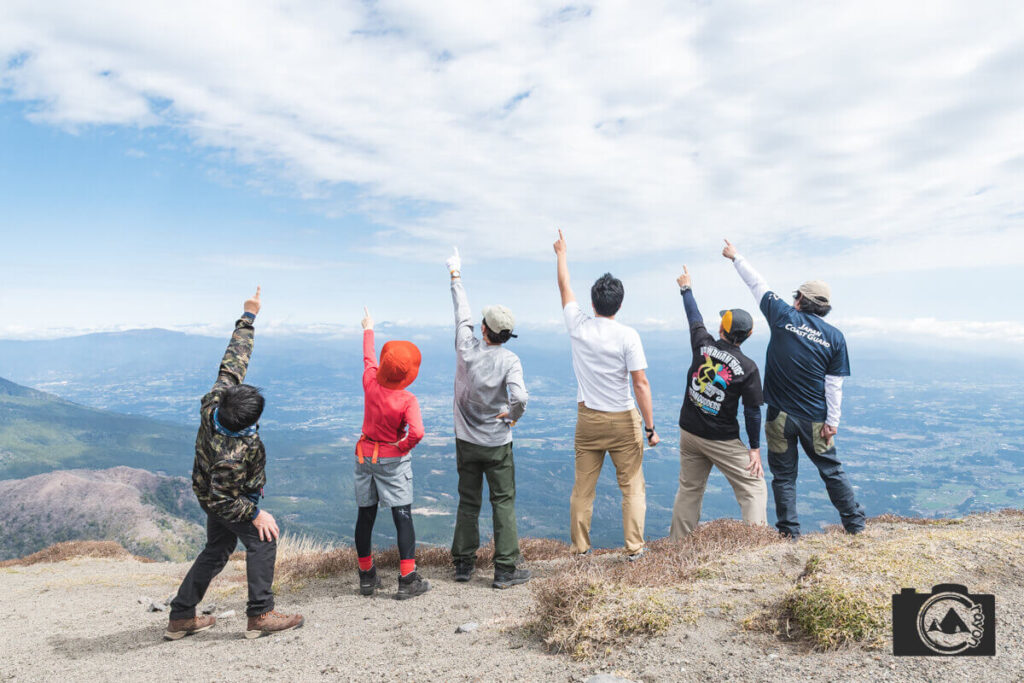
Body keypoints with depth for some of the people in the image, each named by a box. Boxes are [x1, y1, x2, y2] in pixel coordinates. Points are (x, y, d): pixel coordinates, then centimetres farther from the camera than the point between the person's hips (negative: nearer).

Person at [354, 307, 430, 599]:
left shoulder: (370, 383, -10)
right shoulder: (407, 399, -20)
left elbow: (368, 356, 10)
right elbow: (416, 432, -34)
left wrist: (368, 330, 27)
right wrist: (404, 446, -12)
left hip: (365, 455, 5)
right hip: (393, 459, -5)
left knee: (365, 516, 13)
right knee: (403, 517, 1)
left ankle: (367, 577, 26)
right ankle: (407, 581, 2)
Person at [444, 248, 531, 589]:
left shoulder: (466, 346, -8)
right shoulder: (509, 359, -16)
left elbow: (462, 313, 8)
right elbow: (519, 397, -29)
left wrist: (456, 275, 23)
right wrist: (513, 416, -6)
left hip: (466, 441, 3)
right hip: (497, 444, -3)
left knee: (468, 502, 14)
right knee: (503, 503, 5)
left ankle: (463, 564, 23)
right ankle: (505, 570, 8)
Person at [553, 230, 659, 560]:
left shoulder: (578, 326, -4)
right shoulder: (627, 336, -13)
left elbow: (564, 288, 13)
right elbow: (641, 384, -14)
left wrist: (561, 254, 28)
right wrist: (650, 427, -7)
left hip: (587, 419, 3)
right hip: (623, 421, -3)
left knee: (583, 487, 11)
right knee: (632, 486, 10)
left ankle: (580, 548, 20)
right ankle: (634, 548, 14)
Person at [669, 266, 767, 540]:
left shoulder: (703, 344, -7)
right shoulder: (748, 368, -12)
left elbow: (694, 317, 13)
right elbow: (752, 411, -8)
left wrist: (686, 288, 31)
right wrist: (755, 448, 2)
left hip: (689, 432, 4)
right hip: (722, 440, -4)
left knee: (689, 489, 17)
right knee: (753, 488, 6)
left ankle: (678, 543, 25)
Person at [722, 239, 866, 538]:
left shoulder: (784, 317, -5)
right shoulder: (834, 337, 0)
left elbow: (758, 285, 7)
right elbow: (834, 384, -2)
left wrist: (736, 257, 19)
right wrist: (832, 421, 2)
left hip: (780, 415, -1)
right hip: (814, 419, 2)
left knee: (783, 474, 9)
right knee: (831, 469, 17)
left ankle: (789, 531, 14)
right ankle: (855, 523, 27)